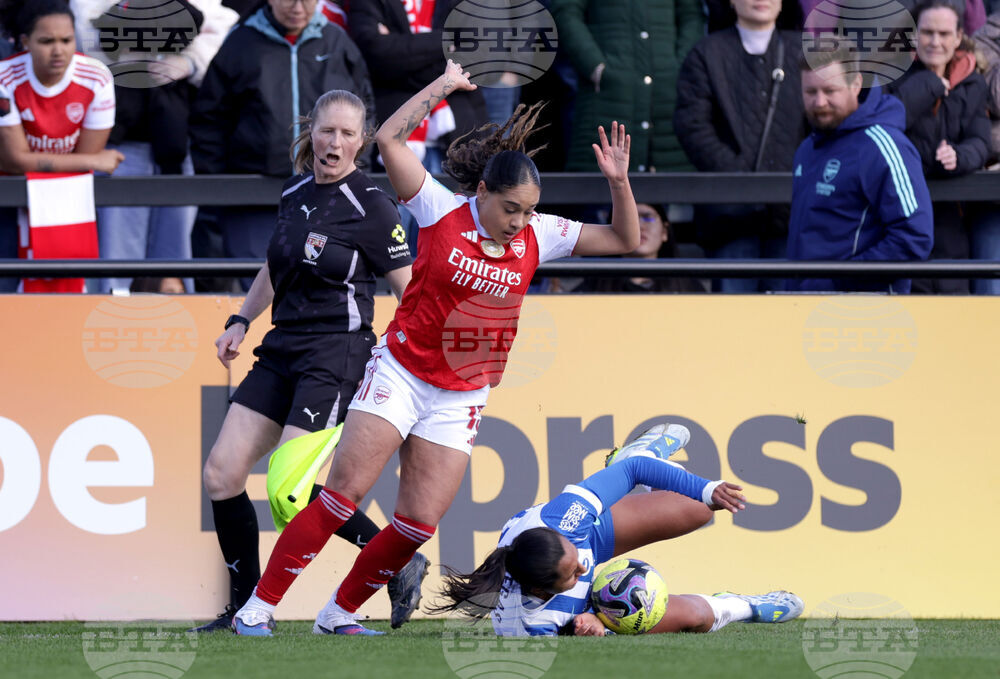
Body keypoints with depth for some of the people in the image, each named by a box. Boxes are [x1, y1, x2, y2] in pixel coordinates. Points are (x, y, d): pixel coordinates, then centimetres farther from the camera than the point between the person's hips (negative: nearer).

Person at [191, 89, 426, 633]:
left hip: (336, 355, -7)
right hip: (281, 352, 7)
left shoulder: (371, 207, -9)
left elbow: (411, 293, -8)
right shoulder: (295, 193, 10)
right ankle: (244, 607, 8)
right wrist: (241, 321, 18)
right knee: (221, 472, -2)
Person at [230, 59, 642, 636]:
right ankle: (261, 605, -4)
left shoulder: (536, 236, 0)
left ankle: (340, 613, 15)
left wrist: (619, 181, -12)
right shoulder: (442, 212, -9)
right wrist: (445, 85, -15)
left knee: (419, 524, -3)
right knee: (344, 495, -11)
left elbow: (625, 240, 3)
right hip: (401, 373, -4)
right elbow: (390, 139, -16)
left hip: (461, 398, 4)